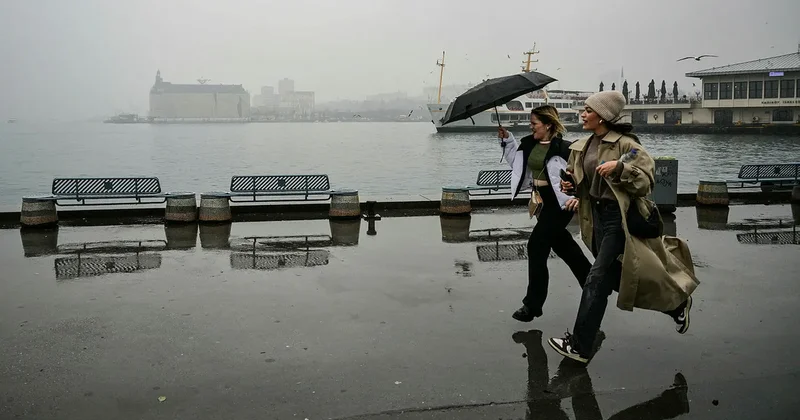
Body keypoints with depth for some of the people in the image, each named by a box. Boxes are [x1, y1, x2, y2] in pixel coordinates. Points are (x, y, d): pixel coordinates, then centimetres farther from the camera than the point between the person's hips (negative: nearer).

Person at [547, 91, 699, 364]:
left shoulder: (625, 144, -14)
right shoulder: (583, 146, 8)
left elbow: (646, 181, -15)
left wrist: (619, 167, -28)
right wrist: (574, 187, 4)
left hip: (620, 218, -9)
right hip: (597, 216, 9)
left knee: (598, 279, -9)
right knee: (618, 278, 16)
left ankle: (580, 346, -1)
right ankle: (676, 304, 38)